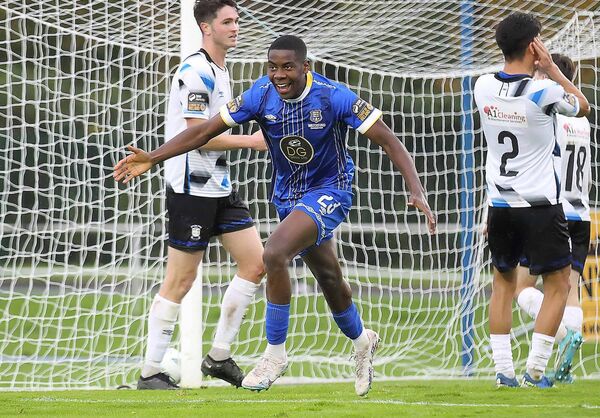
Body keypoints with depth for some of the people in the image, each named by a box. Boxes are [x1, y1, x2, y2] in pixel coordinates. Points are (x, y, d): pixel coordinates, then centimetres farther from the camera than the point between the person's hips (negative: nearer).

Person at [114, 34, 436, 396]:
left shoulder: (333, 97, -23)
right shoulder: (262, 95, -13)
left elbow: (389, 141, -20)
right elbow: (207, 130, -7)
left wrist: (416, 190, -32)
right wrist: (153, 158, -14)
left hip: (328, 191, -5)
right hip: (288, 195, 5)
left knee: (275, 254, -27)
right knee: (328, 276, 20)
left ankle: (275, 353, -12)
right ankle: (362, 341, 49)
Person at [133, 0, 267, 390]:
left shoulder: (219, 71, 15)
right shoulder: (195, 72, -15)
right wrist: (252, 141, -15)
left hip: (219, 188, 9)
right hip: (191, 189, -9)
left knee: (256, 263, 3)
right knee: (180, 281, -5)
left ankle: (219, 357, 11)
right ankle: (150, 372, 2)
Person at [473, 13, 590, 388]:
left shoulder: (483, 87, -1)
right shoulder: (544, 92, -17)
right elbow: (583, 106, 4)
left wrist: (535, 69, 17)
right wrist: (551, 68, 3)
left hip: (501, 205, 5)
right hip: (541, 206, -5)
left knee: (503, 282, 16)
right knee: (558, 284, 6)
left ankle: (503, 371, 11)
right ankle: (534, 371, -2)